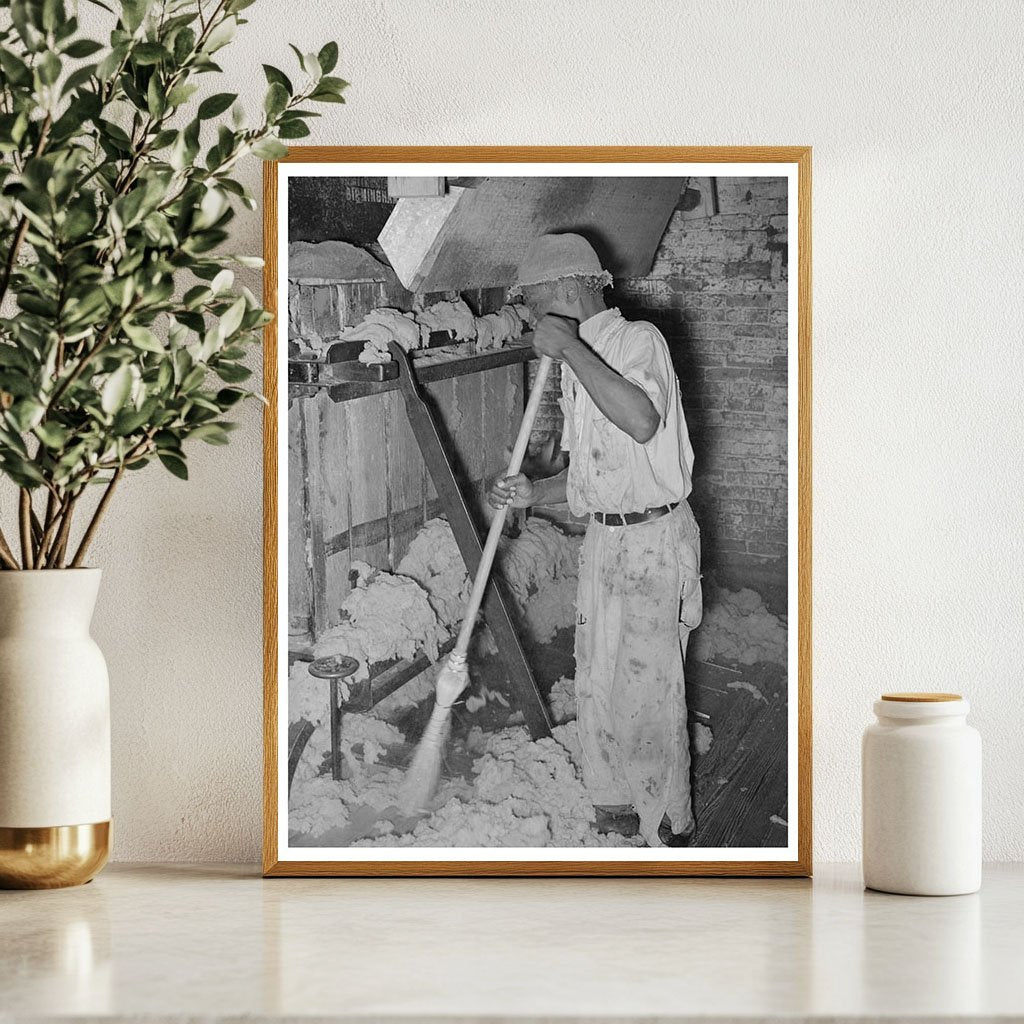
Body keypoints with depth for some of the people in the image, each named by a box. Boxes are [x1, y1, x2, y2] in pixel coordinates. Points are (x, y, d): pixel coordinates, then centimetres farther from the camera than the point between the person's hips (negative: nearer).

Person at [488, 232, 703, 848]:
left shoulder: (638, 340, -14)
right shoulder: (577, 367, 14)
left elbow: (642, 422, -35)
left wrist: (570, 348, -29)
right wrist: (534, 493, 2)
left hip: (654, 540, -9)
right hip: (603, 540, 9)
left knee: (648, 693, -3)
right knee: (597, 686, 15)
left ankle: (669, 825, 11)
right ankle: (616, 806, 30)